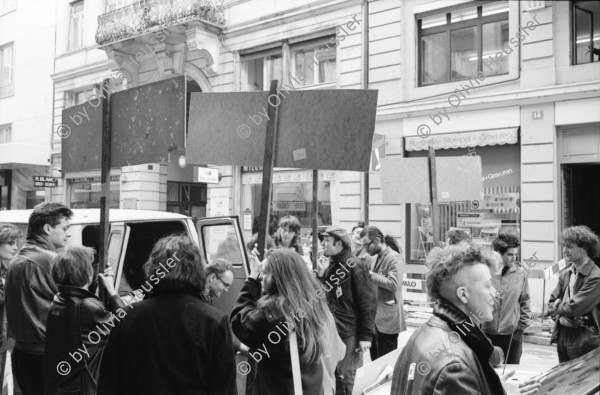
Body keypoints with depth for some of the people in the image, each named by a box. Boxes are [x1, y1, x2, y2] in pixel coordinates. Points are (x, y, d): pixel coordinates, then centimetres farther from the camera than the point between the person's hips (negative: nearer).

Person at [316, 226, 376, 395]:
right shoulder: (329, 264, 8)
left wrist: (366, 336, -15)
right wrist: (321, 275, -6)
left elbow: (367, 303, -15)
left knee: (344, 376, 3)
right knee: (332, 373, 15)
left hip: (348, 333, -7)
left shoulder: (354, 267, -15)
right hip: (330, 330, 7)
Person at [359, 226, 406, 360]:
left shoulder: (394, 258, -13)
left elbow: (393, 284, -23)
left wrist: (370, 274, -21)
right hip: (376, 316, 9)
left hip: (388, 318, -9)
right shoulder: (378, 257, 14)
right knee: (375, 358, 15)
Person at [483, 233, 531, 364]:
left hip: (512, 333, 1)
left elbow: (525, 301, 7)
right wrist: (478, 322, 0)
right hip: (489, 333, -1)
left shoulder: (521, 274, -2)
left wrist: (522, 324, 4)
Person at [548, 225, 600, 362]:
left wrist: (558, 305, -3)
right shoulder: (566, 274, 6)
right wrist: (559, 317, -6)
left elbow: (574, 307, -21)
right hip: (562, 336, 7)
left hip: (584, 341, -7)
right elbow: (552, 302, 12)